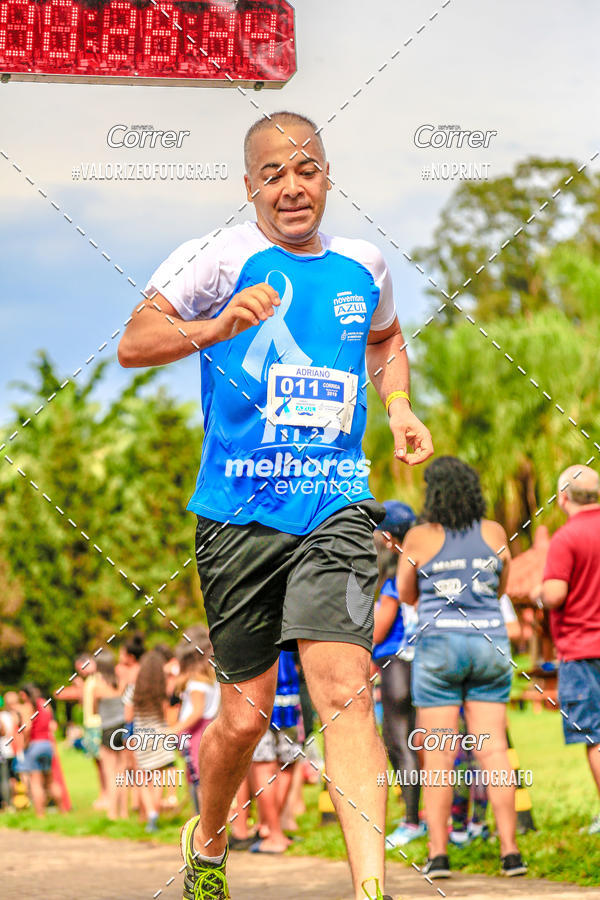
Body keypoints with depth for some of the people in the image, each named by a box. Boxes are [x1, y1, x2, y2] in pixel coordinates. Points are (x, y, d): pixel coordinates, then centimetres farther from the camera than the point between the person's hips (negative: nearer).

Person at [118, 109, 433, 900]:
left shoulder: (362, 265, 12)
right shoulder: (221, 256, -3)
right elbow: (132, 344, -11)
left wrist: (399, 409, 15)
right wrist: (216, 326, -27)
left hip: (335, 507, 2)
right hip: (240, 513, -2)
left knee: (344, 687, -17)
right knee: (246, 713, 5)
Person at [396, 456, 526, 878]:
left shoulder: (420, 538, -4)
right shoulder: (495, 533, 3)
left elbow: (406, 594, 9)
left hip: (439, 643, -2)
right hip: (490, 642, 3)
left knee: (438, 754, 0)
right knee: (493, 749, 2)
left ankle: (438, 853, -3)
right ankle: (511, 850, -2)